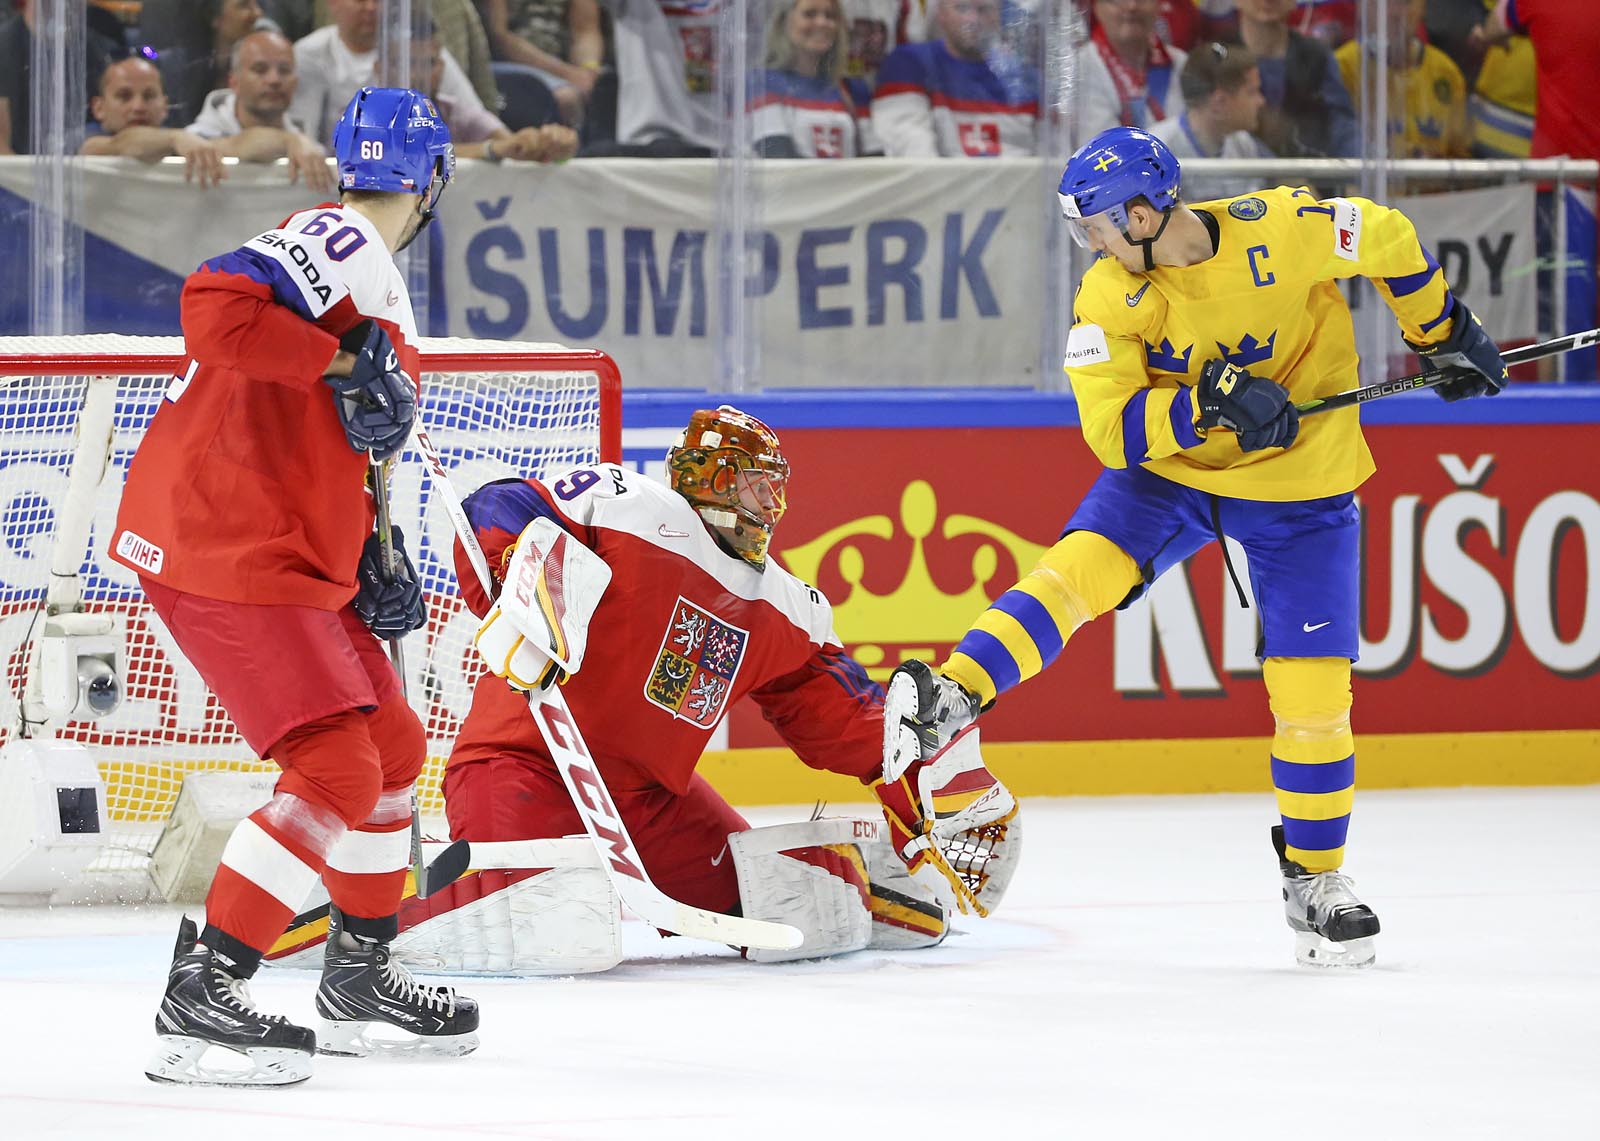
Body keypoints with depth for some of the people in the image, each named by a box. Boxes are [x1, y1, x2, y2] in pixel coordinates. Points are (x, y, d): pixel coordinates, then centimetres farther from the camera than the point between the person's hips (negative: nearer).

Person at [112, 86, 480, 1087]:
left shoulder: (375, 278, 20)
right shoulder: (338, 245, -13)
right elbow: (216, 310, -29)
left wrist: (376, 555, 18)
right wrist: (347, 364, -26)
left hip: (289, 551, 11)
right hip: (219, 550, -11)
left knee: (393, 744, 19)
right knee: (337, 772, -15)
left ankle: (360, 977, 33)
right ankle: (201, 998, -14)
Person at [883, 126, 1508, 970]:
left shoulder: (1281, 232, -23)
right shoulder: (1110, 298, -14)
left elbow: (1389, 241, -6)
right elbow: (1109, 426, -18)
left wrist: (1443, 337, 5)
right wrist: (1206, 405, -33)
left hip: (1299, 487, -2)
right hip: (1169, 468, 2)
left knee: (1311, 686, -3)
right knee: (1082, 564, -26)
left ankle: (1316, 877, 13)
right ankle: (953, 697, -32)